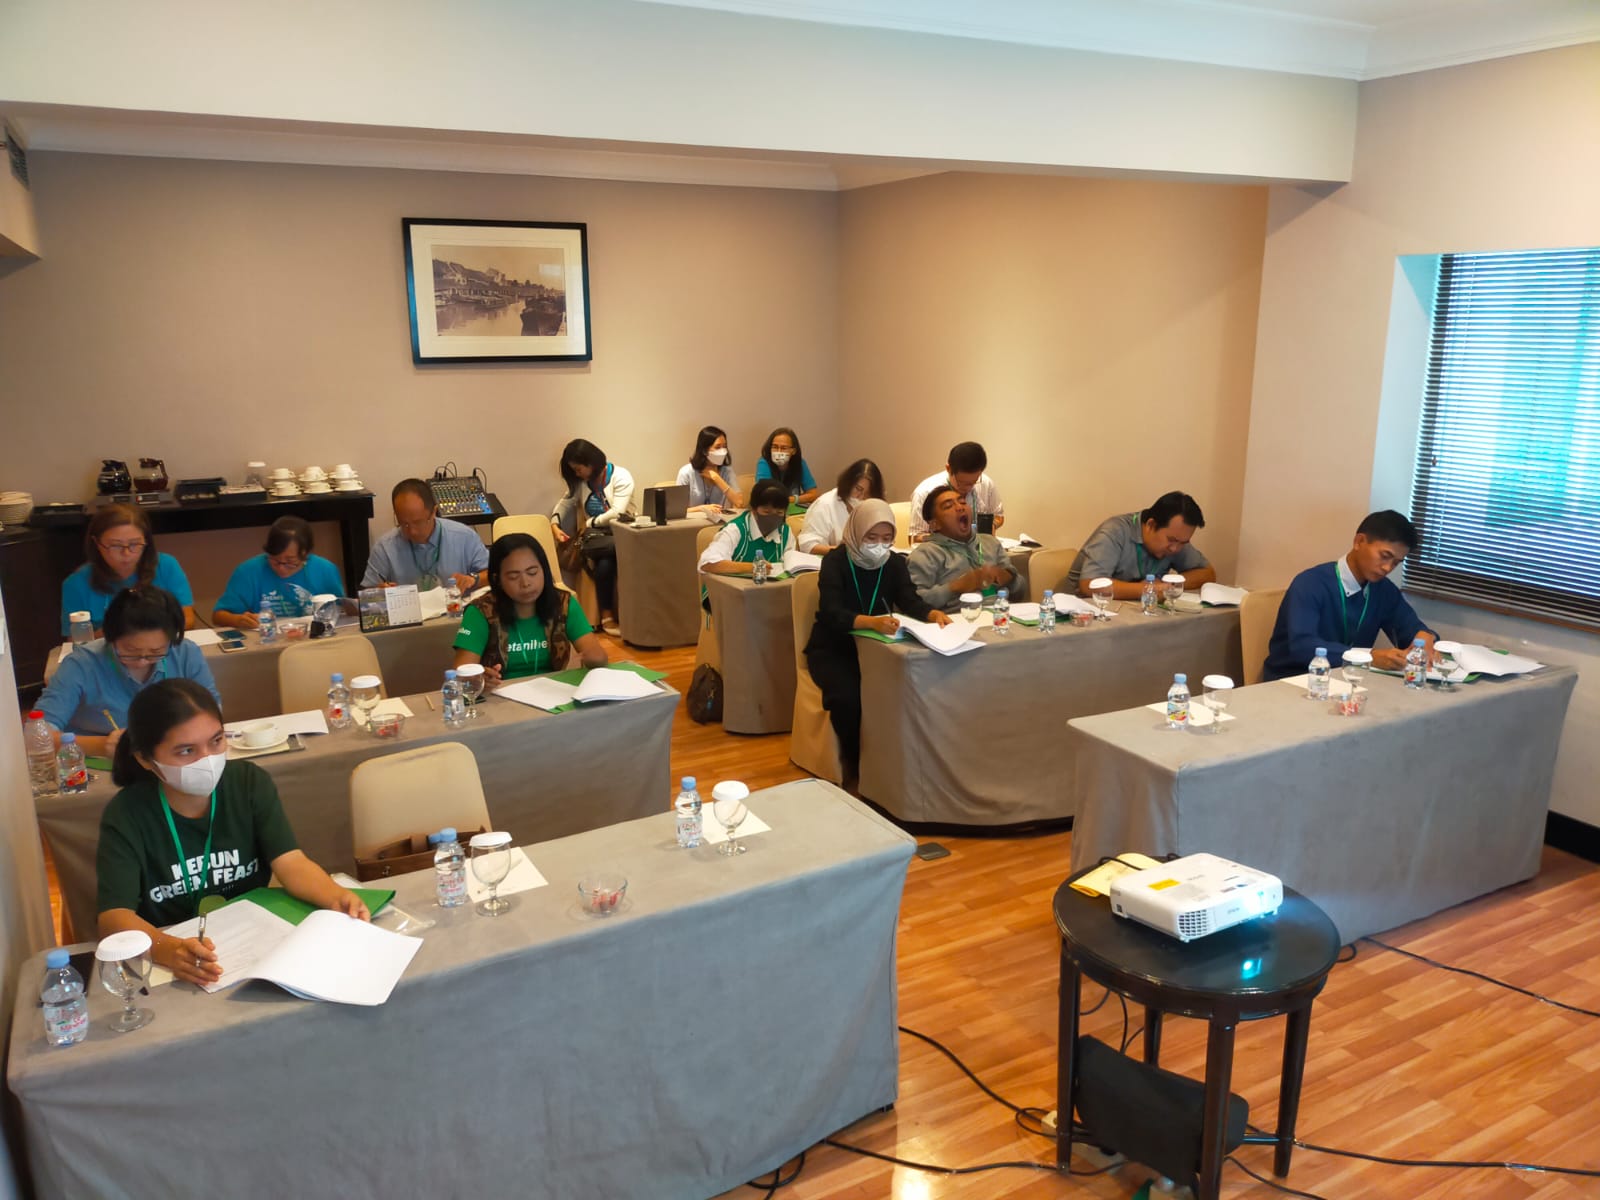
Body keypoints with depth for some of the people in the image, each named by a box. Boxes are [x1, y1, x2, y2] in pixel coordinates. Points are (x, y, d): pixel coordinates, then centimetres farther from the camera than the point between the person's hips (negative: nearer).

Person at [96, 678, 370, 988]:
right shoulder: (126, 815, -10)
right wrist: (169, 950, -40)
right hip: (170, 962, 0)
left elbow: (290, 863, -12)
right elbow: (114, 916, -19)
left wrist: (336, 897, -33)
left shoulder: (251, 782, -3)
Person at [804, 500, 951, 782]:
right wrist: (872, 622, -49)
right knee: (847, 697, -33)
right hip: (832, 648, -4)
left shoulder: (895, 562, 1)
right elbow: (831, 613, -30)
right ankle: (853, 767, -7)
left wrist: (933, 613, -36)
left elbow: (910, 601, -12)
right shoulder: (835, 561, -15)